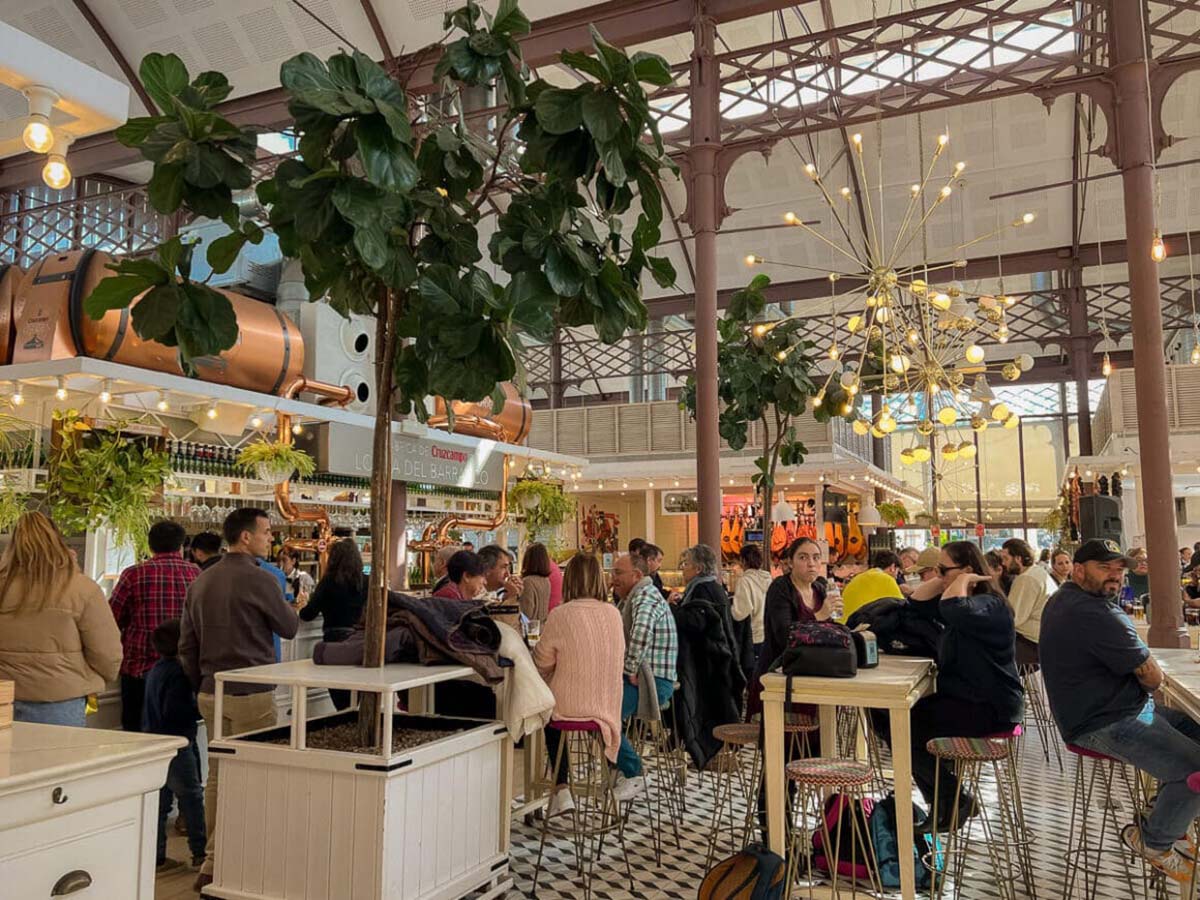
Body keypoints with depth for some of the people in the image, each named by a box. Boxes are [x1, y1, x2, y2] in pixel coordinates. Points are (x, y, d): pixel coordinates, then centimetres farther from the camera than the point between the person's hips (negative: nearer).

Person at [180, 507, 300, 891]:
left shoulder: (200, 582, 9)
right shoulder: (259, 579, -14)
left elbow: (187, 645, 12)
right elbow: (289, 628, -2)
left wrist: (201, 686, 20)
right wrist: (287, 606, 16)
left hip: (211, 694, 7)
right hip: (251, 695, -7)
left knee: (217, 778, 14)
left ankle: (216, 859, 22)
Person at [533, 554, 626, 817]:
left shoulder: (560, 615, -16)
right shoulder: (613, 613, -3)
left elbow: (541, 663, -5)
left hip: (569, 705, -3)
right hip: (606, 704, 4)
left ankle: (561, 791, 24)